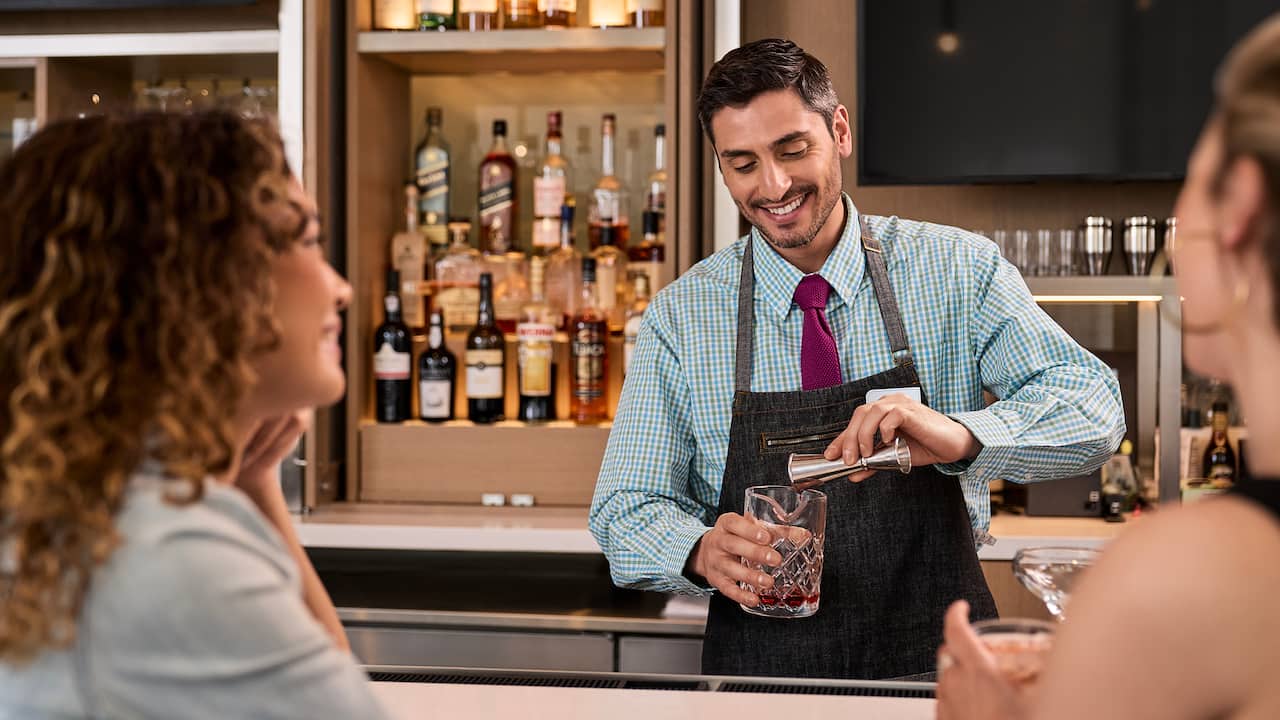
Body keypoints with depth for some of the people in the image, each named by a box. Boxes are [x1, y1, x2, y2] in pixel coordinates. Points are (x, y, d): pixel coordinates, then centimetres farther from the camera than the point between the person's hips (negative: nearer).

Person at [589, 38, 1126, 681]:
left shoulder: (957, 270, 2)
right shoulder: (681, 318, 4)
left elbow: (1094, 409, -6)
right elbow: (624, 514, 4)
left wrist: (959, 435, -26)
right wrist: (702, 550, -19)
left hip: (935, 656, -1)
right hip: (761, 668, 2)